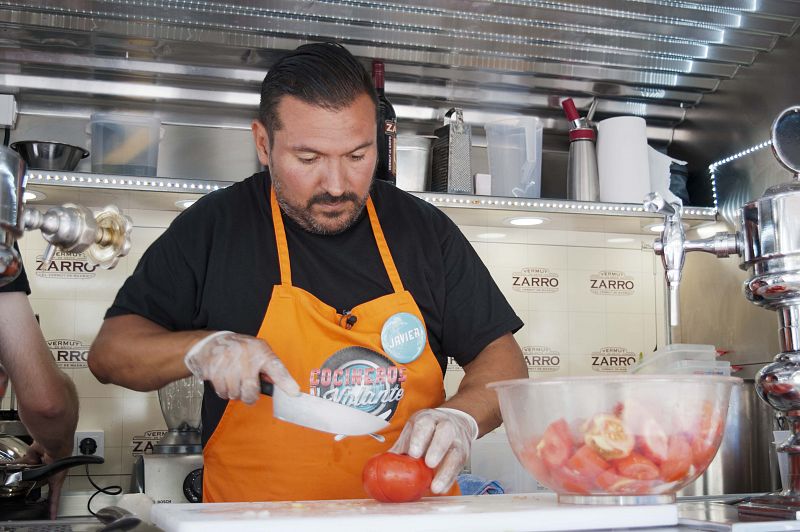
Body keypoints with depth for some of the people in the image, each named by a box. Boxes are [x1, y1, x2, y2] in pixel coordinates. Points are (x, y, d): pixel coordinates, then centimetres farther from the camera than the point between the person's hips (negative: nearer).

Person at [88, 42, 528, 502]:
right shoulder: (213, 228, 0)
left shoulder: (426, 230, 5)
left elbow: (503, 359, 7)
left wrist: (460, 417, -13)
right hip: (255, 519, -2)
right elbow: (109, 352, 3)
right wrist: (201, 348, -16)